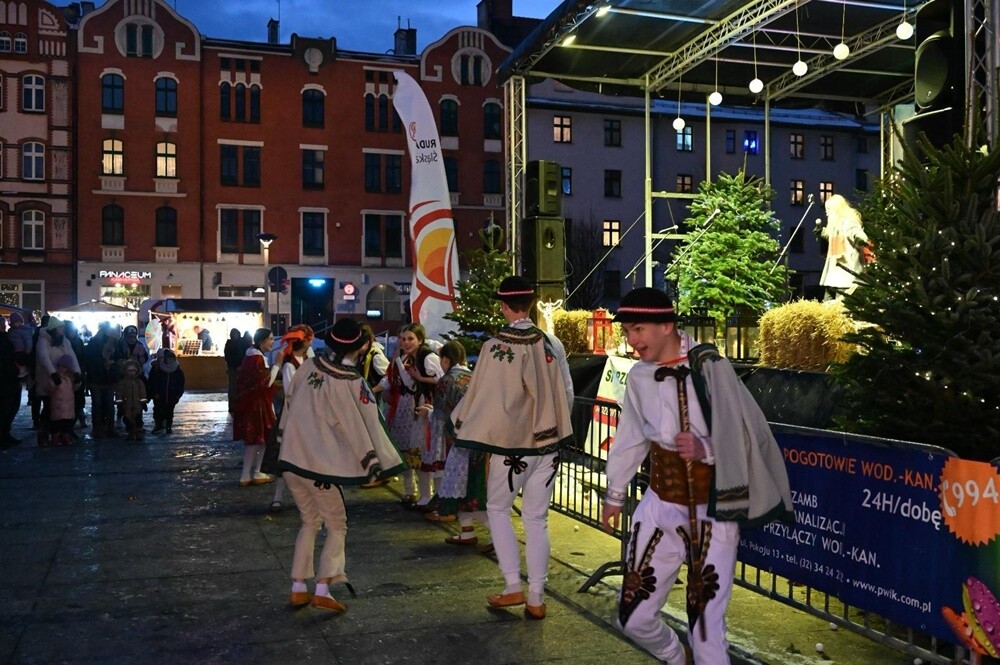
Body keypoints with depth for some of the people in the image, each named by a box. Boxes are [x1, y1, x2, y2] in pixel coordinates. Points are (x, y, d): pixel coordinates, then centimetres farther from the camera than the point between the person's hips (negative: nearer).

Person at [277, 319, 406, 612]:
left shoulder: (309, 366, 1)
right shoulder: (351, 381, -13)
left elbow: (291, 403, 12)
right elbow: (365, 424, -9)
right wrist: (375, 462, -1)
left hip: (291, 457, 6)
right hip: (320, 463, -6)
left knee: (310, 521, 20)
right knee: (337, 527, 8)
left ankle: (298, 588, 20)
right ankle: (323, 590, -4)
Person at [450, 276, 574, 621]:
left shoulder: (496, 346, -15)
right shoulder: (552, 343, -2)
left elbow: (482, 398, -13)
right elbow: (567, 394, 5)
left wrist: (459, 420, 5)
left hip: (511, 443, -4)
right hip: (548, 441, 4)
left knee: (498, 509, 17)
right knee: (537, 518, 12)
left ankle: (513, 587, 13)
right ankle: (536, 598, 17)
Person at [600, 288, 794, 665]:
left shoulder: (709, 367, -18)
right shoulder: (639, 377, -1)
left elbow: (747, 436, -14)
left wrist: (704, 449, -31)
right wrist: (614, 495, 22)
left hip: (711, 511, -5)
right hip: (660, 507, 5)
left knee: (705, 627, -2)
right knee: (633, 618, 13)